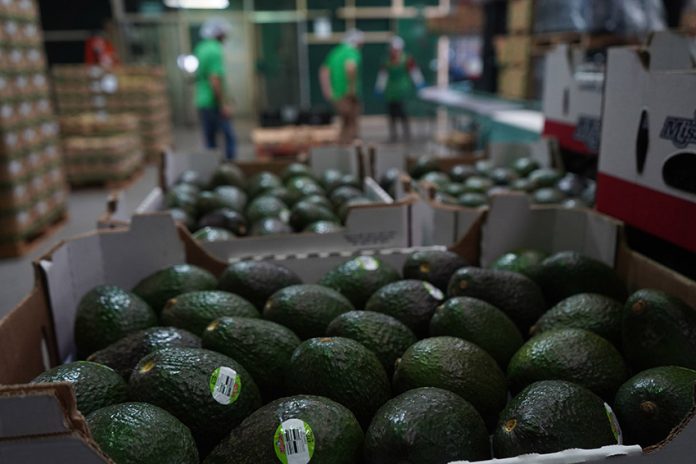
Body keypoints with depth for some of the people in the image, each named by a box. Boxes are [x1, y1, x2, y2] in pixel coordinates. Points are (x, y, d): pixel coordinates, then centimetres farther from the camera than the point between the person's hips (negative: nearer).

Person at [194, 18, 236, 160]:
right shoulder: (215, 51, -14)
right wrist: (224, 104, -19)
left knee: (210, 140, 12)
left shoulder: (200, 48, 13)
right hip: (214, 103, -9)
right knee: (229, 136, -2)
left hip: (201, 102, 9)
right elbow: (215, 80, -22)